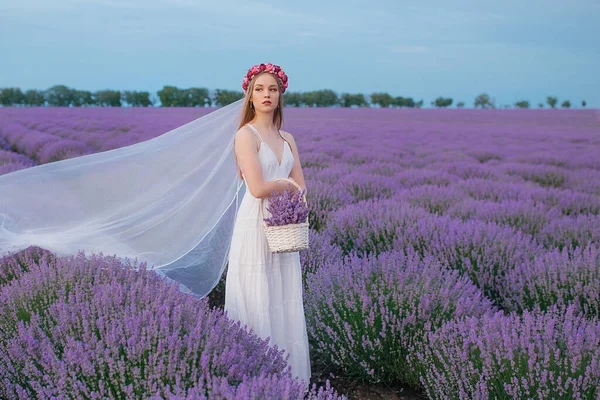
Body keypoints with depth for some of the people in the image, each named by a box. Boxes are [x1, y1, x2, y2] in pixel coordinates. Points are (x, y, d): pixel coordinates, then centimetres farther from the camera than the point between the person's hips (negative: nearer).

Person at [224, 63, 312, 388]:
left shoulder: (287, 139, 14)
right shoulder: (246, 135, -7)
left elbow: (301, 190, 8)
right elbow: (258, 188, -18)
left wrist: (273, 186, -8)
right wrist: (285, 184, -2)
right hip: (256, 228, -6)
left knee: (284, 305, 9)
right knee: (257, 304, -1)